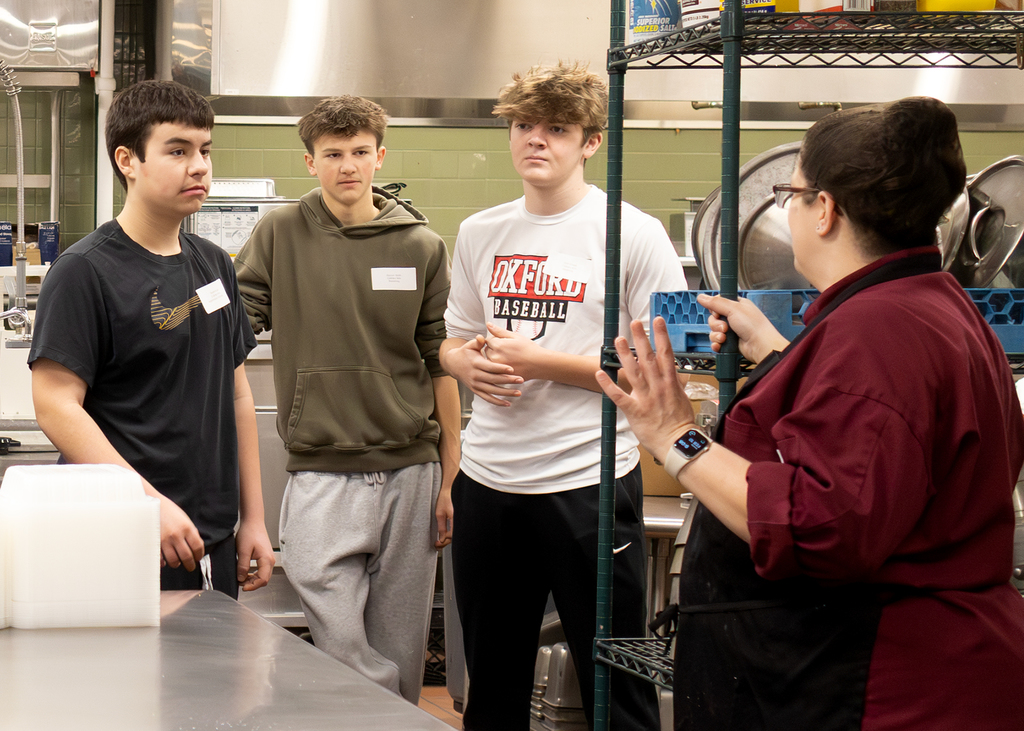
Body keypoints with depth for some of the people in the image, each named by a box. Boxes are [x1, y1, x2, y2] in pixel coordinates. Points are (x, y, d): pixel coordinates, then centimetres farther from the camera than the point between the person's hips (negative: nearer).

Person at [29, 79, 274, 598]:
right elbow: (56, 407, -16)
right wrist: (152, 504, -23)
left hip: (212, 543, 7)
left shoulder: (215, 266, 14)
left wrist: (253, 518, 15)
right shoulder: (83, 272, -9)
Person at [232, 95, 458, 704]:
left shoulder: (422, 246, 7)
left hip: (410, 470, 2)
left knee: (400, 656, 7)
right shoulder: (280, 236, 3)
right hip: (322, 469, -2)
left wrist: (451, 478, 8)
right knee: (343, 652, -10)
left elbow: (441, 362, 10)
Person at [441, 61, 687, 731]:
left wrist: (538, 361, -15)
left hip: (589, 482, -5)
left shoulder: (634, 235, -6)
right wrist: (471, 364, -4)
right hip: (488, 482, 5)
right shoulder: (481, 233, 11)